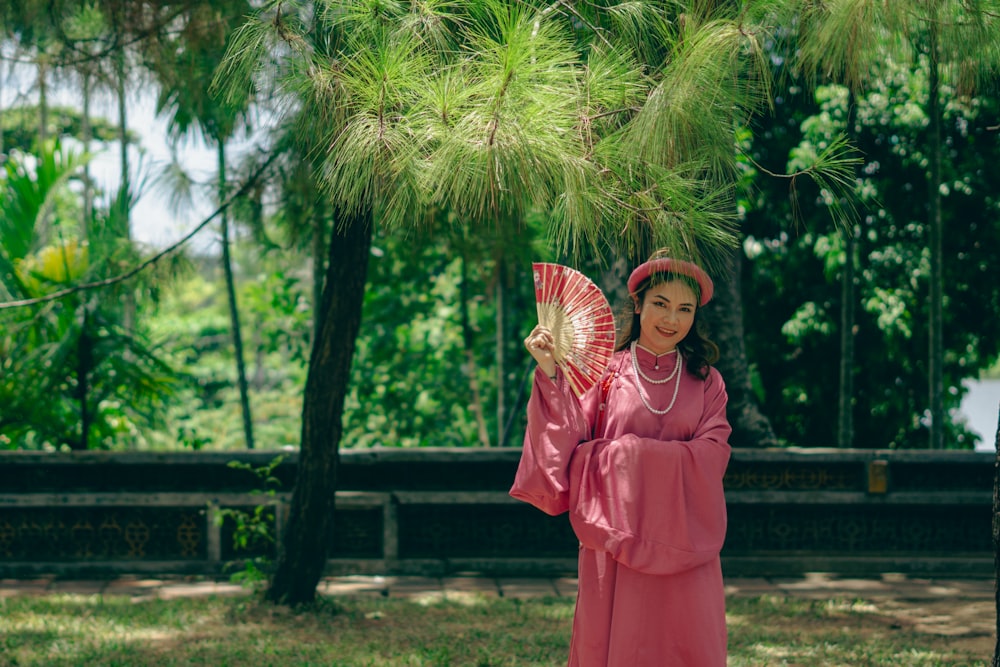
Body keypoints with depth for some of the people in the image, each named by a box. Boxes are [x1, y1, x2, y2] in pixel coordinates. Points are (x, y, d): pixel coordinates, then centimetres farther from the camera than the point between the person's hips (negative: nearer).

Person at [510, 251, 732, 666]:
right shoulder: (603, 372, 3)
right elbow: (564, 445, -4)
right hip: (617, 542, -1)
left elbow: (712, 456, -5)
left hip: (685, 552, 1)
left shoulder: (705, 383, 9)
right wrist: (549, 374, -12)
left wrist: (630, 451, -11)